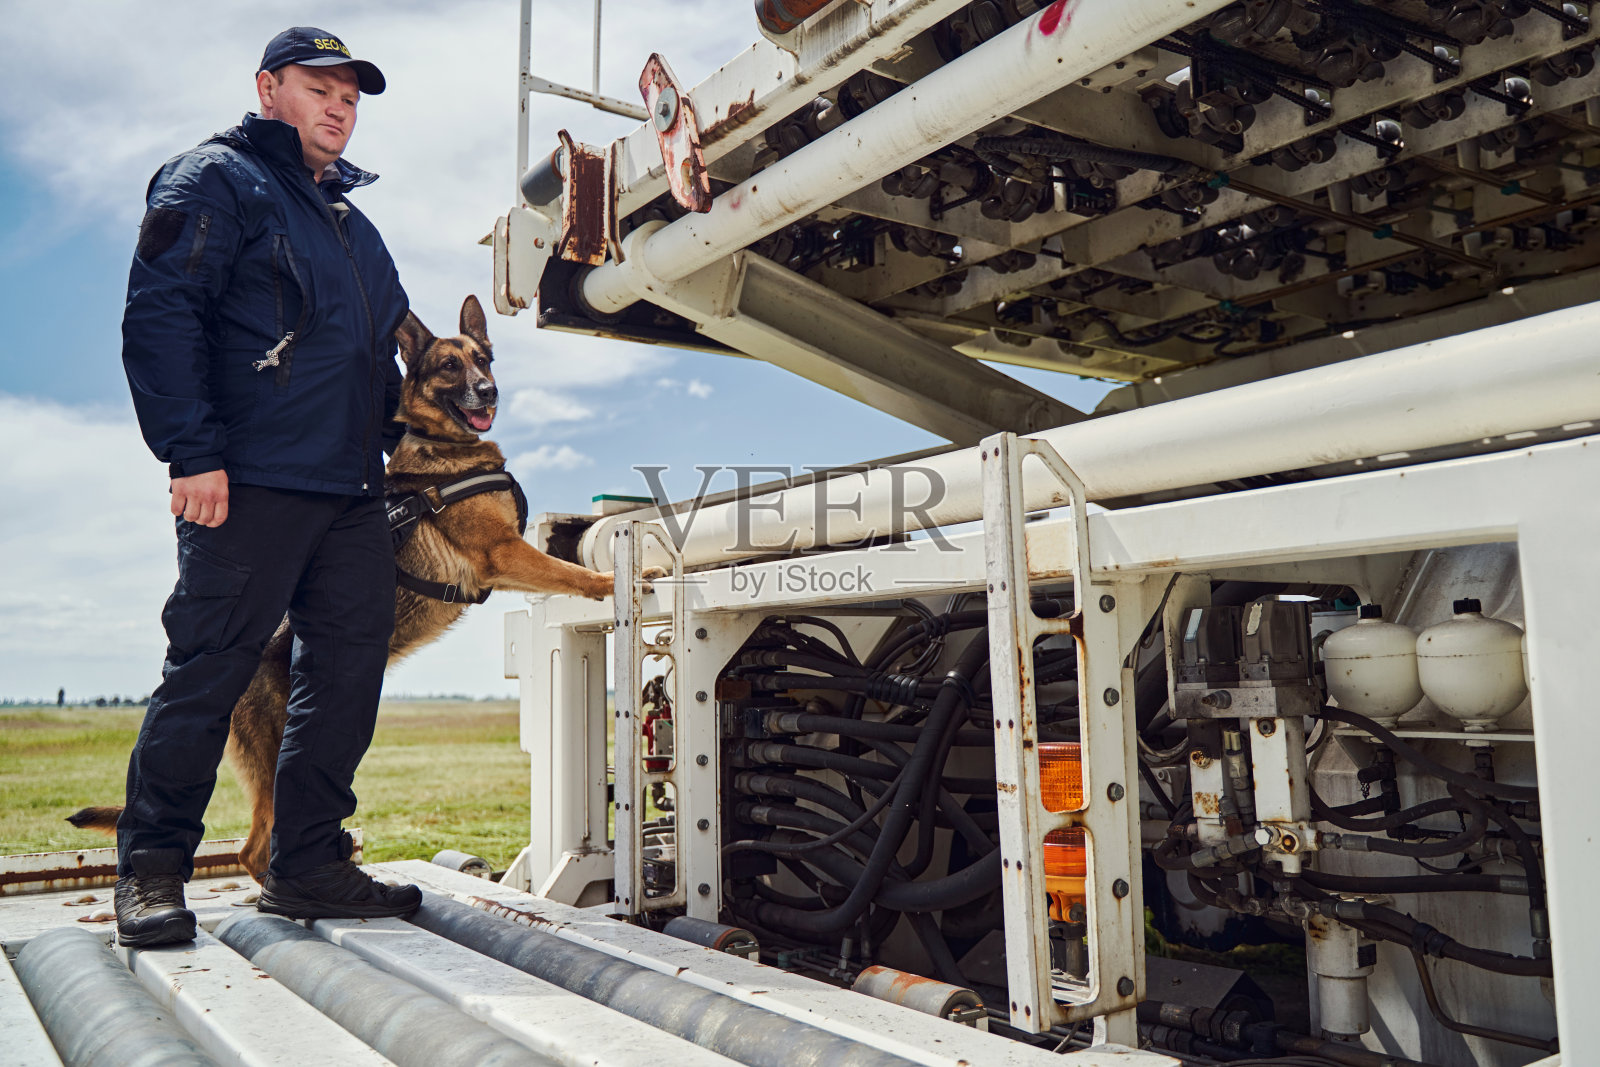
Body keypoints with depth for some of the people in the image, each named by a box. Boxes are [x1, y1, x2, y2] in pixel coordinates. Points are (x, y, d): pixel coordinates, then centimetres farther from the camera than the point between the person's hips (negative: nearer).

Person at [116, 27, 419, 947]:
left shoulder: (352, 222, 27)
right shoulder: (217, 180, 3)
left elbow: (387, 346, 33)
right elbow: (159, 317, -8)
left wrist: (395, 437, 19)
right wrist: (192, 452, -16)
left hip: (352, 491, 8)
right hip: (252, 485, -8)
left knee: (349, 671, 4)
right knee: (209, 669, -6)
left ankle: (309, 865, 13)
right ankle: (151, 871, 7)